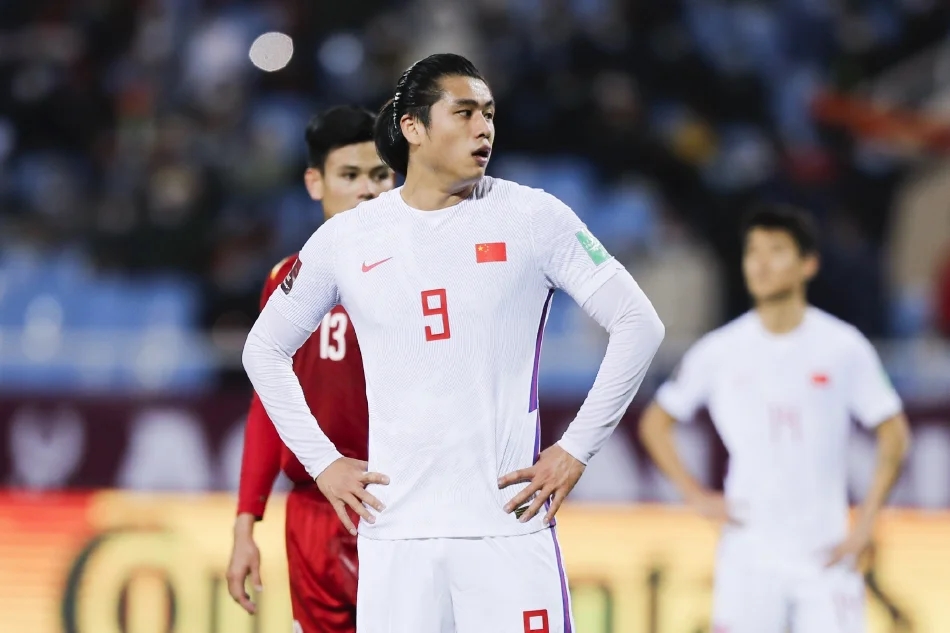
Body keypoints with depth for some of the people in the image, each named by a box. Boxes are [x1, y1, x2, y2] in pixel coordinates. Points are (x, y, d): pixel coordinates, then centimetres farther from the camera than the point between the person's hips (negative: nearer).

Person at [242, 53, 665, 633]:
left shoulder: (534, 217, 1)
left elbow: (639, 324, 2)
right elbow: (265, 350, 19)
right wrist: (322, 461, 10)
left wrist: (576, 451, -2)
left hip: (508, 522, -2)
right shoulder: (346, 239, 7)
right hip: (394, 531, 2)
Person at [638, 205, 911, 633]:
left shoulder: (845, 348, 0)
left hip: (825, 558, 0)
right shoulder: (719, 352, 1)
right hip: (748, 560, 0)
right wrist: (696, 497, 2)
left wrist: (866, 523, -2)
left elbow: (893, 433, 6)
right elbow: (655, 423, 13)